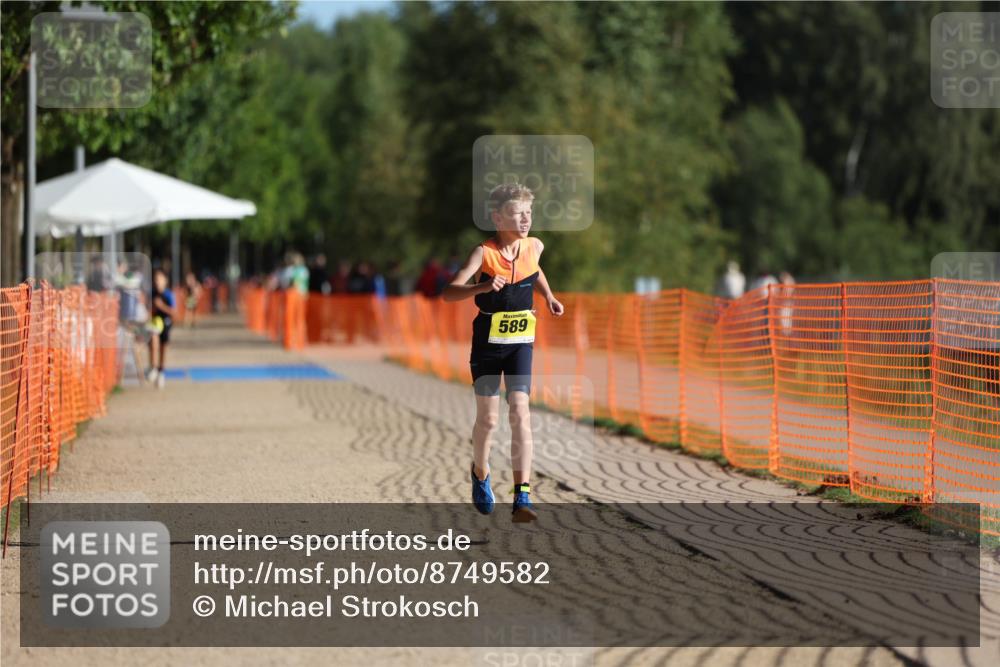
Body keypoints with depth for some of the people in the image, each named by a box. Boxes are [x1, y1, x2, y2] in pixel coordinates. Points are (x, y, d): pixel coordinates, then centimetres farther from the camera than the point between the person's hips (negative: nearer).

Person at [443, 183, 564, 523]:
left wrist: (548, 295, 12)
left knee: (520, 412, -12)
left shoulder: (535, 247, -2)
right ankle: (480, 474, 36)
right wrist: (482, 287, -44)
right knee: (488, 419, 5)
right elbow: (449, 292, -28)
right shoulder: (484, 253, -16)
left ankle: (522, 497, -17)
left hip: (520, 341, 2)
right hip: (488, 341, -2)